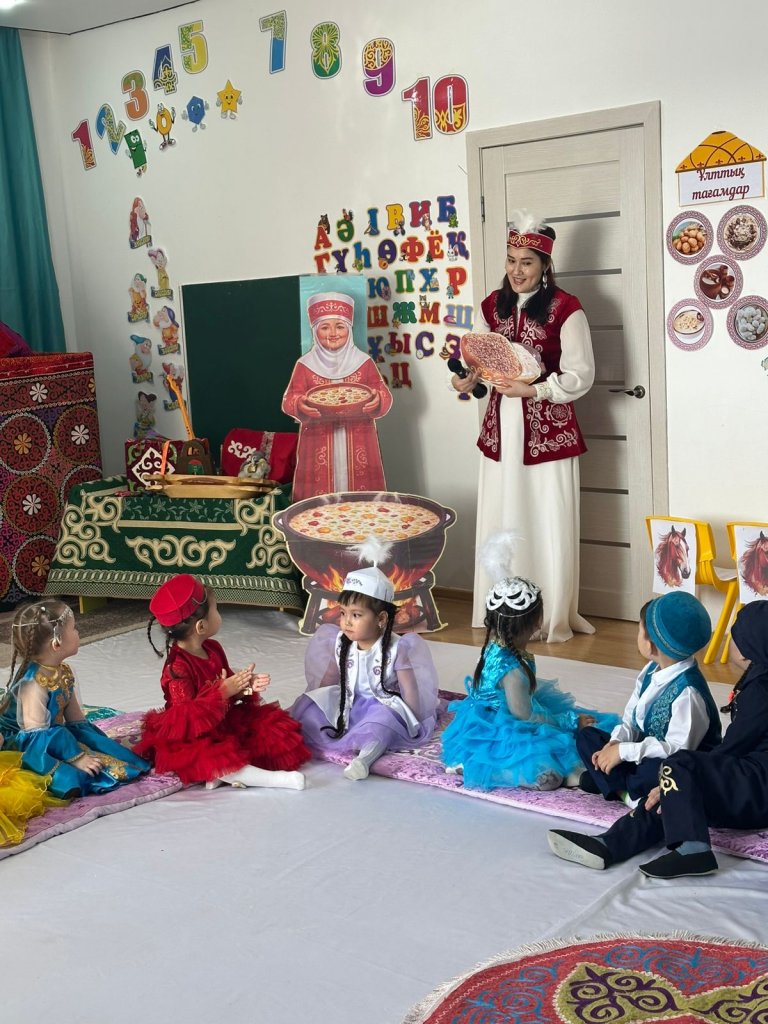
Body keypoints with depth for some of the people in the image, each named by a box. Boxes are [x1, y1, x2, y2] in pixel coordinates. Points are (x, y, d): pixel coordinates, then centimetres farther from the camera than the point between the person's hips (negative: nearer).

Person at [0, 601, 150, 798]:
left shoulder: (63, 673, 3)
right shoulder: (33, 684, -27)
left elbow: (75, 716, 13)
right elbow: (36, 733, -30)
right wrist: (76, 757, -30)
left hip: (56, 736, 9)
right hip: (23, 747, -9)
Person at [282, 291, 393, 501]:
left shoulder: (364, 362, 7)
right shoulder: (305, 365, 5)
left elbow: (385, 396, 3)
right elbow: (289, 400, 0)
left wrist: (377, 400, -20)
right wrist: (299, 405, -23)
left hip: (358, 445, 1)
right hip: (319, 447, -1)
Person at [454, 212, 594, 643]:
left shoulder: (565, 308, -8)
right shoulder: (493, 305, 9)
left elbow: (580, 375, -10)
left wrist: (532, 390, -19)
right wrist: (468, 379, -6)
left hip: (548, 427, -5)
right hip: (501, 427, 5)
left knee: (549, 521, -1)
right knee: (502, 517, 7)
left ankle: (554, 616, 11)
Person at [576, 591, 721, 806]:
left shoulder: (688, 691, -27)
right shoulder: (652, 671, 1)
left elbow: (678, 748, -30)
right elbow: (631, 719, 7)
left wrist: (624, 751, -27)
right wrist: (615, 743, -14)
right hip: (646, 752, 9)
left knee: (654, 770, -41)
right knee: (586, 736, 4)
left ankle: (609, 781, -8)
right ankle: (627, 795, -15)